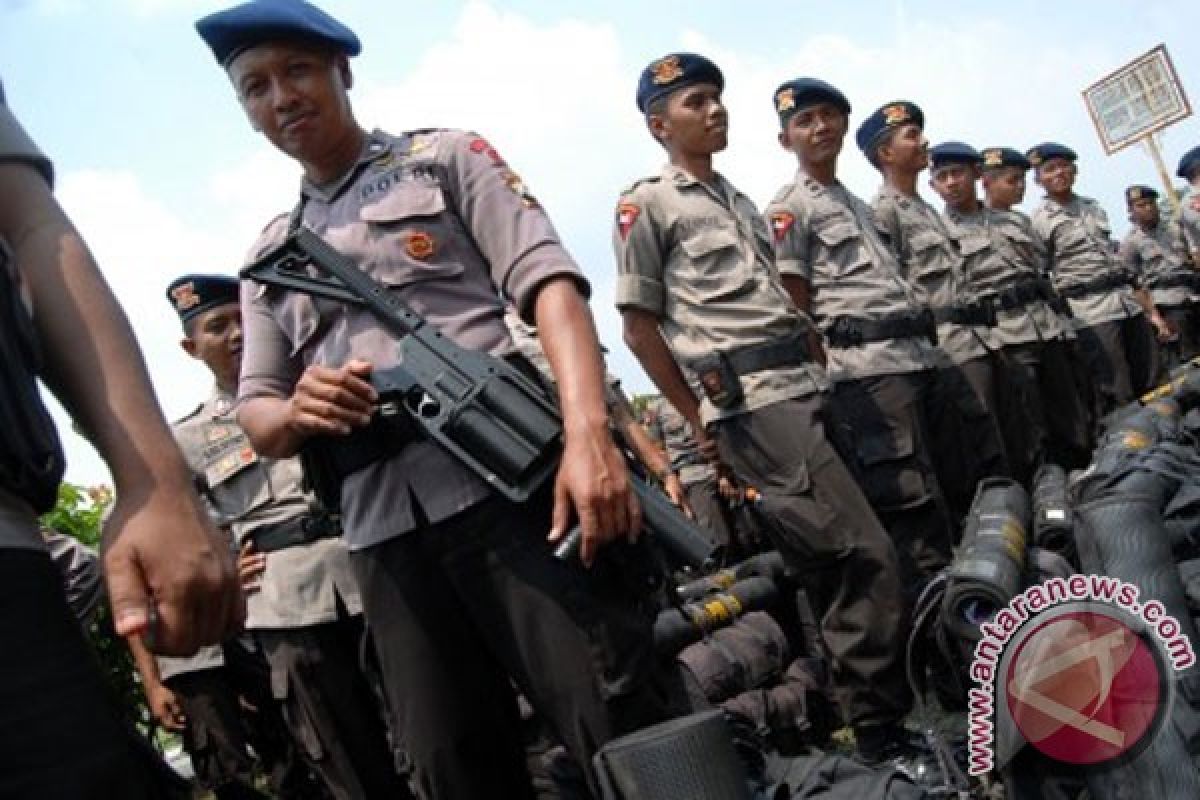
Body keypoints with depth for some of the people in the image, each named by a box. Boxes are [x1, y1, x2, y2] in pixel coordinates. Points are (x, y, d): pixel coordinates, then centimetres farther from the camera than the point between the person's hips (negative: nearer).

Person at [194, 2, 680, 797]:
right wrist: (298, 410, -6)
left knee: (630, 732, -7)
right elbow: (257, 419, 20)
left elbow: (549, 284, -4)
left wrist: (589, 432, -20)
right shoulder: (270, 256, 24)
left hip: (508, 479, -4)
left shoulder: (447, 157, 12)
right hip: (384, 529, 5)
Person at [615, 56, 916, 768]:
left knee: (830, 565, 12)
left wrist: (820, 371, 14)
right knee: (865, 556, -13)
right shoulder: (648, 205, 1)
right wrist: (703, 421, -2)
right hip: (752, 401, -8)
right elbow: (640, 329, -2)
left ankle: (882, 715, 25)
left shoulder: (741, 200, 24)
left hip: (810, 388, 8)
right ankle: (882, 732, -2)